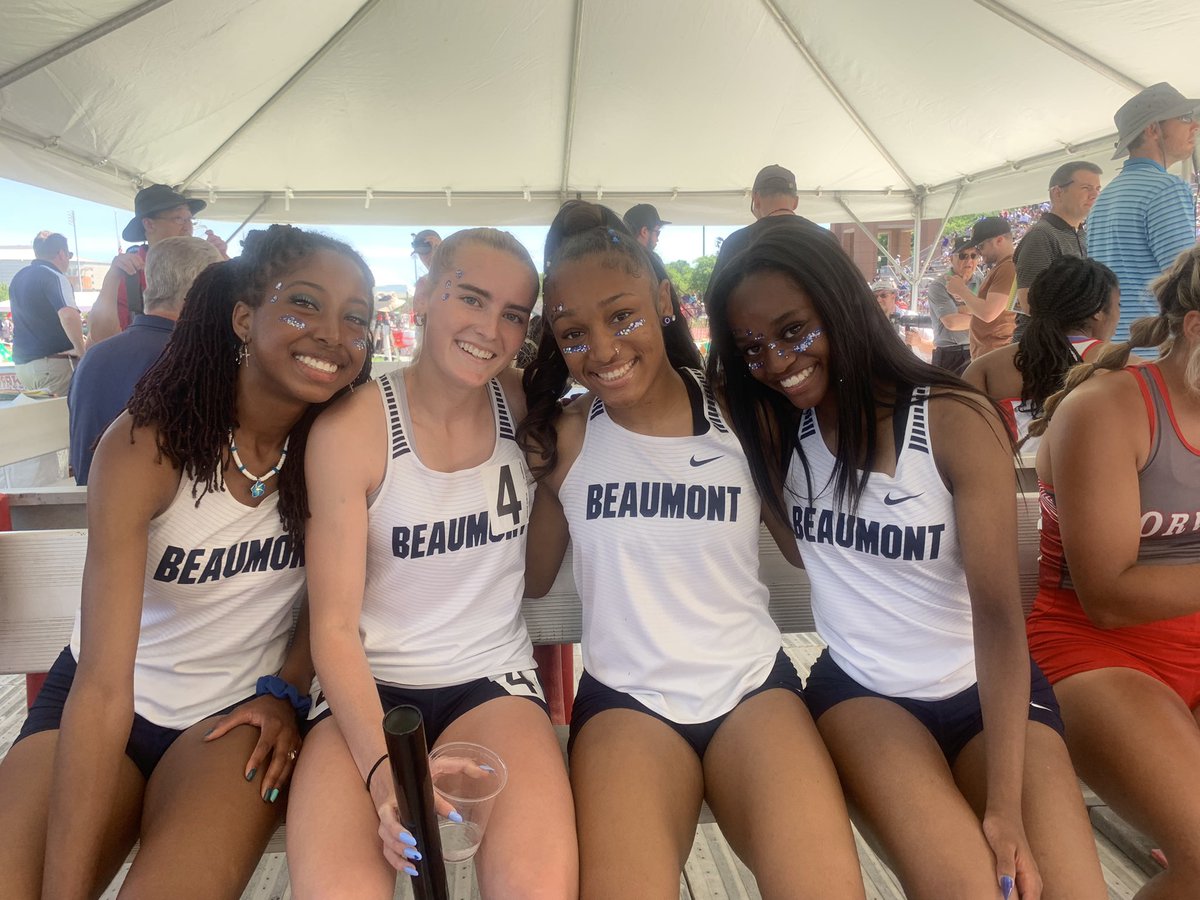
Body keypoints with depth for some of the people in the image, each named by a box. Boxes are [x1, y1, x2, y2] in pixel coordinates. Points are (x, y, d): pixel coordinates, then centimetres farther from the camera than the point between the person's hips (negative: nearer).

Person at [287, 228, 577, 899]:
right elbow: (335, 624, -11)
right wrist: (383, 771, -26)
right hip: (368, 687, -2)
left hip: (492, 680, 2)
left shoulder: (520, 404, 0)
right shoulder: (354, 426, -10)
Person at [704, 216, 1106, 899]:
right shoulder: (774, 427, -1)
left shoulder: (958, 421, -13)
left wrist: (1005, 802, -24)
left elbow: (999, 610, -18)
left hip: (991, 689, 0)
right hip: (860, 690, 1)